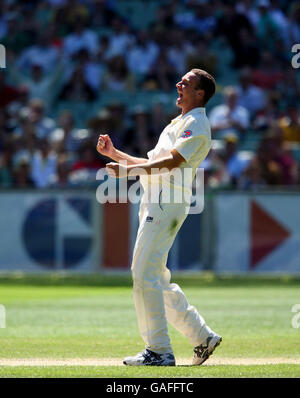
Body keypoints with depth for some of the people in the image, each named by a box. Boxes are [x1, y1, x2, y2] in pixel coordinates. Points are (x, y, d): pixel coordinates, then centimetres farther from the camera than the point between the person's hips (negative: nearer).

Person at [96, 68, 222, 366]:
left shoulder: (197, 125, -6)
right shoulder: (178, 124, 26)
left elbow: (171, 162, -19)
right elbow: (153, 164, 27)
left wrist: (128, 170, -27)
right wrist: (114, 153, 19)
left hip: (167, 202, -10)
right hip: (153, 203, 10)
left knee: (145, 275, -15)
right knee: (156, 279, 11)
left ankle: (159, 351, -14)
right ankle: (202, 337, 17)